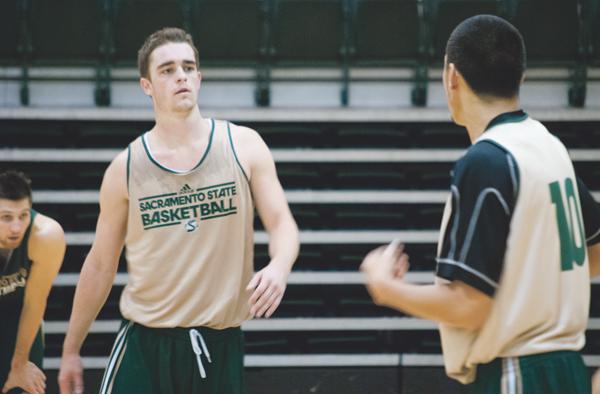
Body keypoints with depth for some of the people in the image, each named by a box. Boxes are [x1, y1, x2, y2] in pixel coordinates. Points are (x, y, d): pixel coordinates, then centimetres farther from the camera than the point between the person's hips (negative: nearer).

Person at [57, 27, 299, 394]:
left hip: (221, 343, 1)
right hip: (146, 343, 0)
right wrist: (71, 349, 12)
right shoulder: (126, 168, 0)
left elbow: (282, 223, -1)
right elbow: (101, 265, 8)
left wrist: (279, 267, -25)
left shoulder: (244, 146, 0)